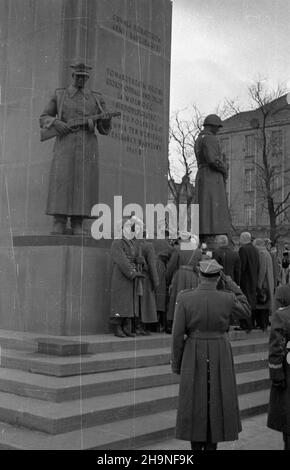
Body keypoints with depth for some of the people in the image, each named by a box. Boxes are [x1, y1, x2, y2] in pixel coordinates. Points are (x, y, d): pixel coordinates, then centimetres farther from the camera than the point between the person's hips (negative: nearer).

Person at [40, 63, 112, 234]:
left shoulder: (96, 99, 15)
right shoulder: (59, 95, 14)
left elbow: (104, 129, 12)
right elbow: (44, 119, 14)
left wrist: (106, 119, -12)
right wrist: (55, 123, -9)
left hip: (88, 146, 1)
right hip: (65, 145, -1)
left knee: (84, 184, -7)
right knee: (61, 181, -12)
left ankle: (77, 226, -4)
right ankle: (59, 224, -11)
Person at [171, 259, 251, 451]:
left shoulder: (185, 298, -13)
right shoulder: (228, 298, -13)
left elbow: (178, 334, -9)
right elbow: (247, 314, 7)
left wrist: (176, 363, 3)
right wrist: (236, 289, 9)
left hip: (194, 356, 0)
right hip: (220, 356, 0)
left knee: (195, 402, 12)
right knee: (216, 402, 13)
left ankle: (196, 447, 18)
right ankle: (211, 446, 19)